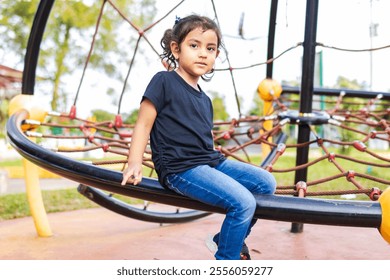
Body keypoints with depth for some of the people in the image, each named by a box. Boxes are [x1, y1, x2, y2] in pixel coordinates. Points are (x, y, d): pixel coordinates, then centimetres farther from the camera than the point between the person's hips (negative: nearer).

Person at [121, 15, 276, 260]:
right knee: (244, 202, -21)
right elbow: (144, 124, -7)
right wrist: (135, 163, -17)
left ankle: (231, 238, 21)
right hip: (180, 169, -8)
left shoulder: (205, 100, 17)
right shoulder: (164, 81, -4)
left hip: (211, 161, 9)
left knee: (266, 183, 5)